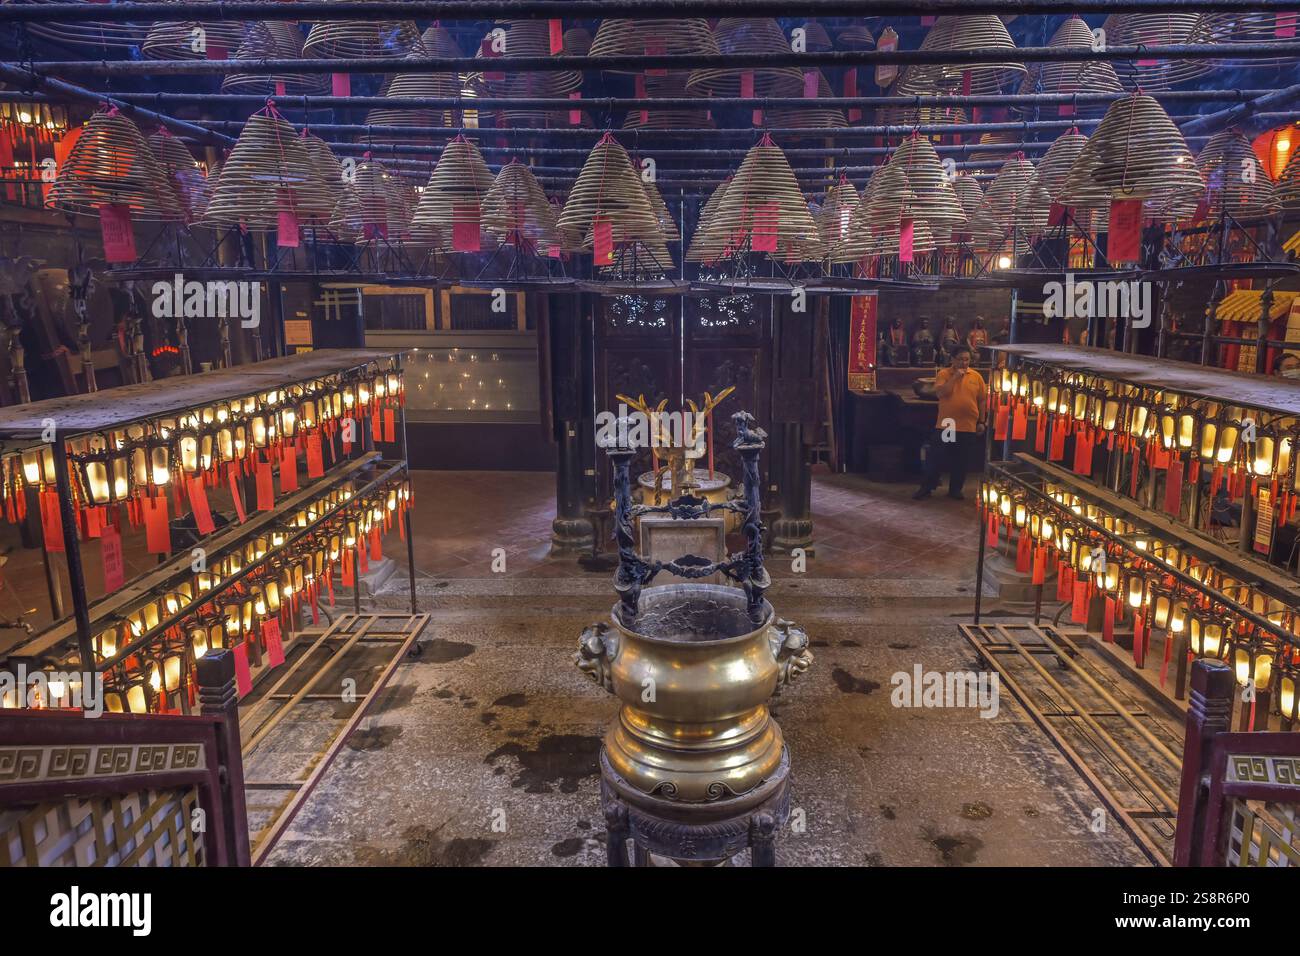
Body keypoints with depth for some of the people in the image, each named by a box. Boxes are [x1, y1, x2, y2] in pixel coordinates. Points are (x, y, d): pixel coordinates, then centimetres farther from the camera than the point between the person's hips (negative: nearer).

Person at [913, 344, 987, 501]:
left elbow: (982, 400, 8)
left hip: (968, 427, 2)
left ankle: (955, 489, 22)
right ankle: (926, 487, 12)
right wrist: (955, 377, -18)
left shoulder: (976, 376, 4)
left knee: (961, 461, 9)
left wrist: (981, 422, 6)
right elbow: (940, 393, -16)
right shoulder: (943, 374, -1)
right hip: (945, 425, -2)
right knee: (934, 457, 1)